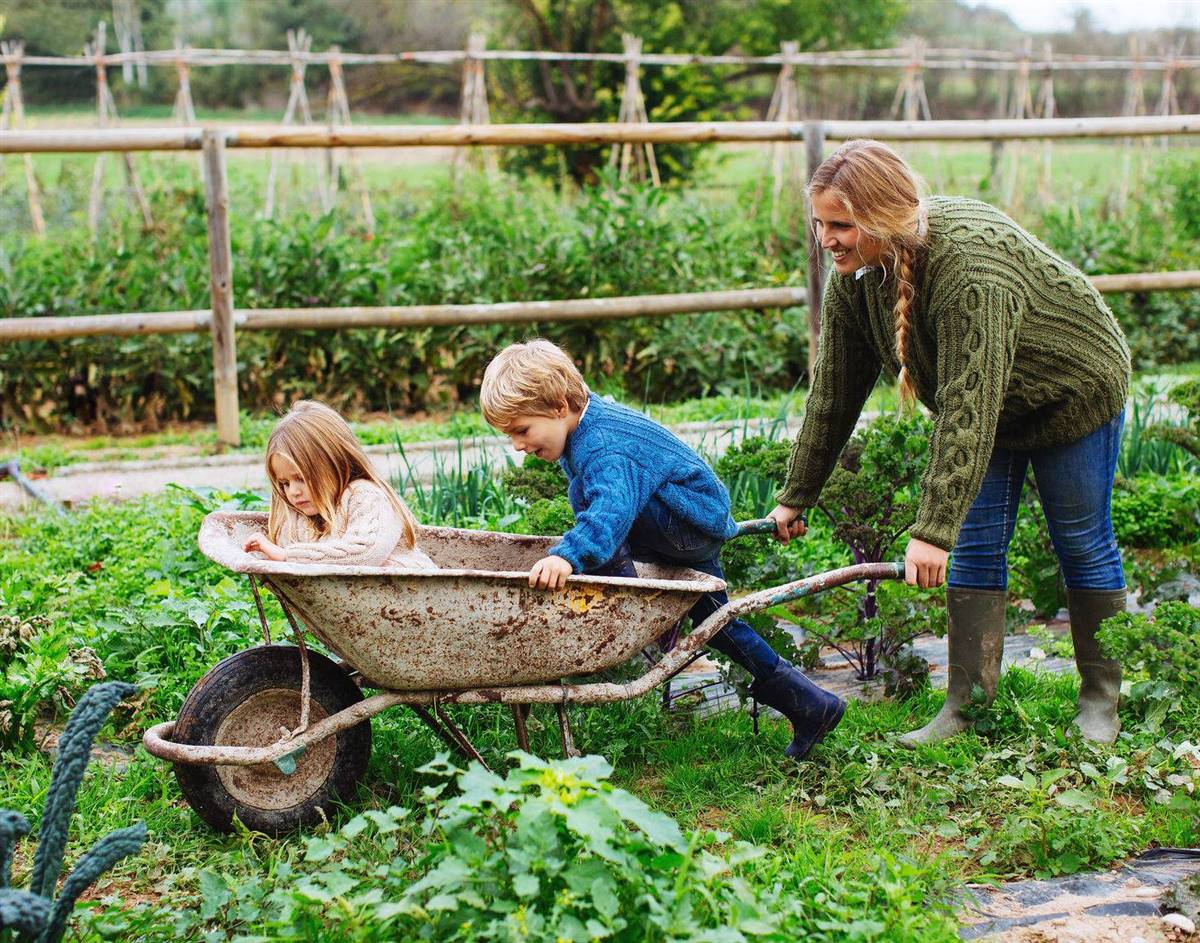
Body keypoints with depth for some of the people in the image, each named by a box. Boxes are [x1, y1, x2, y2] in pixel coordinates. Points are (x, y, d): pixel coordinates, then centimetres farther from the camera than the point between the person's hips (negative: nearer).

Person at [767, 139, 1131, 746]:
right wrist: (796, 496, -4)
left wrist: (933, 530, -45)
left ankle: (1101, 700, 18)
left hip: (1072, 391, -6)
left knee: (1082, 546, 4)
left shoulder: (970, 263, -40)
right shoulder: (854, 275, -16)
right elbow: (833, 393, -7)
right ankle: (969, 703, 5)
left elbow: (968, 406, -43)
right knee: (974, 548, 1)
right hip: (984, 404, 6)